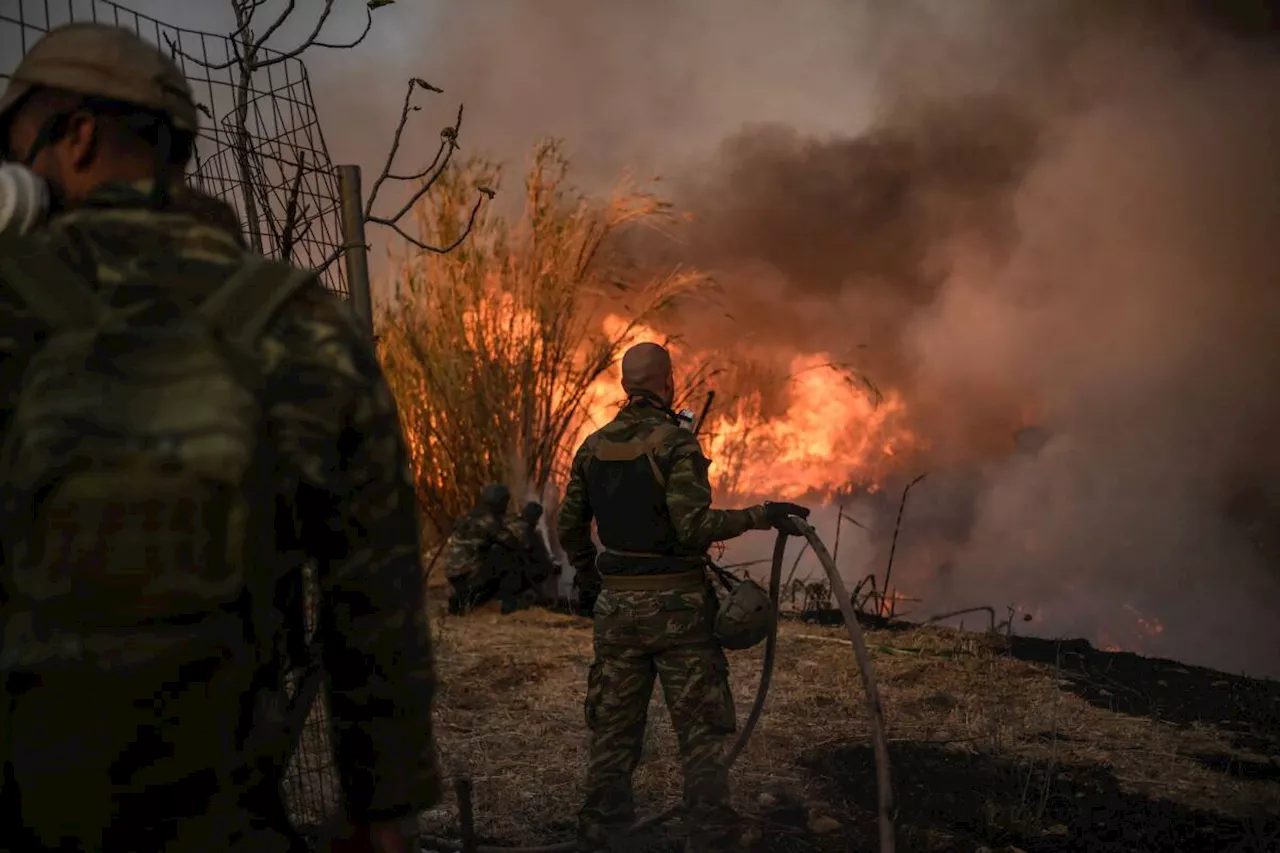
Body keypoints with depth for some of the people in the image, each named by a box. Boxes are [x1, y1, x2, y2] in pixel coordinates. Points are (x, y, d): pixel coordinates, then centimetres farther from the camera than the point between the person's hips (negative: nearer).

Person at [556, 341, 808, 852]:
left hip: (617, 605, 5)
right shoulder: (676, 442, -12)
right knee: (702, 731, 4)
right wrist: (760, 516, -14)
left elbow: (569, 528, 11)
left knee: (613, 729, 13)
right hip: (677, 604, -5)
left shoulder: (594, 446, 5)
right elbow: (693, 526, -21)